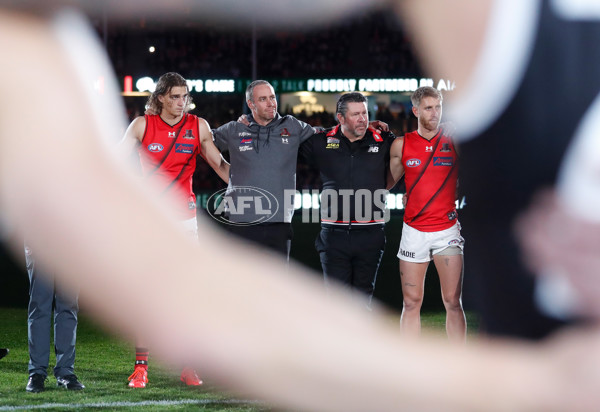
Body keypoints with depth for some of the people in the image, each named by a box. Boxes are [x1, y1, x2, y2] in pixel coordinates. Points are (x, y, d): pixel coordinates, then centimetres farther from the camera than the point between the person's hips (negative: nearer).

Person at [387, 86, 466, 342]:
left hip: (447, 230, -1)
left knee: (453, 302, -3)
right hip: (414, 231, 1)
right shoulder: (401, 145, 5)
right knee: (411, 303, 3)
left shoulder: (455, 142, 1)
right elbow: (387, 182, 16)